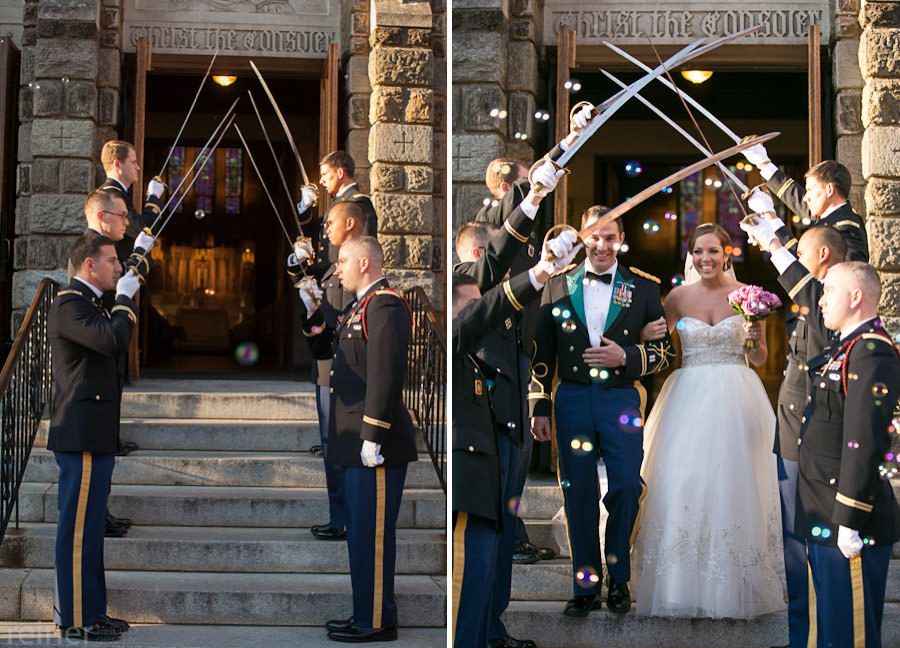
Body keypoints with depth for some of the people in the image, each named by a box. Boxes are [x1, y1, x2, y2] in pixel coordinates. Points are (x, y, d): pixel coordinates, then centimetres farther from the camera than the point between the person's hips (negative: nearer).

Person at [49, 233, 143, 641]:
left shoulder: (87, 302, 18)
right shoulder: (69, 304, -14)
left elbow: (115, 346, 19)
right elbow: (113, 340, -29)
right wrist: (125, 298, -18)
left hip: (93, 435, 11)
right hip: (81, 435, -11)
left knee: (88, 526, 15)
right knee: (79, 527, -5)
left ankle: (89, 611, 23)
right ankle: (76, 620, 1)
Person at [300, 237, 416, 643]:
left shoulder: (386, 305, -14)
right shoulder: (359, 307, 18)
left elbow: (386, 373, -22)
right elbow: (329, 344, 30)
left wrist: (373, 437, -24)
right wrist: (314, 309, 14)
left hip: (375, 444, -10)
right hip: (356, 445, 10)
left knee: (371, 534, -4)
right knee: (361, 532, 16)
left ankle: (376, 623, 3)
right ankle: (366, 613, 25)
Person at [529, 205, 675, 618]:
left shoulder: (643, 288, 4)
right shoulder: (558, 287, 7)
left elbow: (664, 350, 6)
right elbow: (543, 354, 9)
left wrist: (627, 356, -12)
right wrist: (540, 408, 5)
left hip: (621, 401, -1)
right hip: (572, 400, 1)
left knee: (626, 490, -1)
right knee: (579, 495, 4)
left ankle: (619, 580, 17)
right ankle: (585, 586, 13)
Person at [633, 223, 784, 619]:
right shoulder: (678, 297, 5)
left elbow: (759, 360, 7)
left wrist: (756, 338, -11)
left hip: (736, 400, -1)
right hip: (689, 397, 1)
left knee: (732, 485, -2)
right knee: (681, 484, -5)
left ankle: (733, 589, 8)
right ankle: (683, 585, 5)